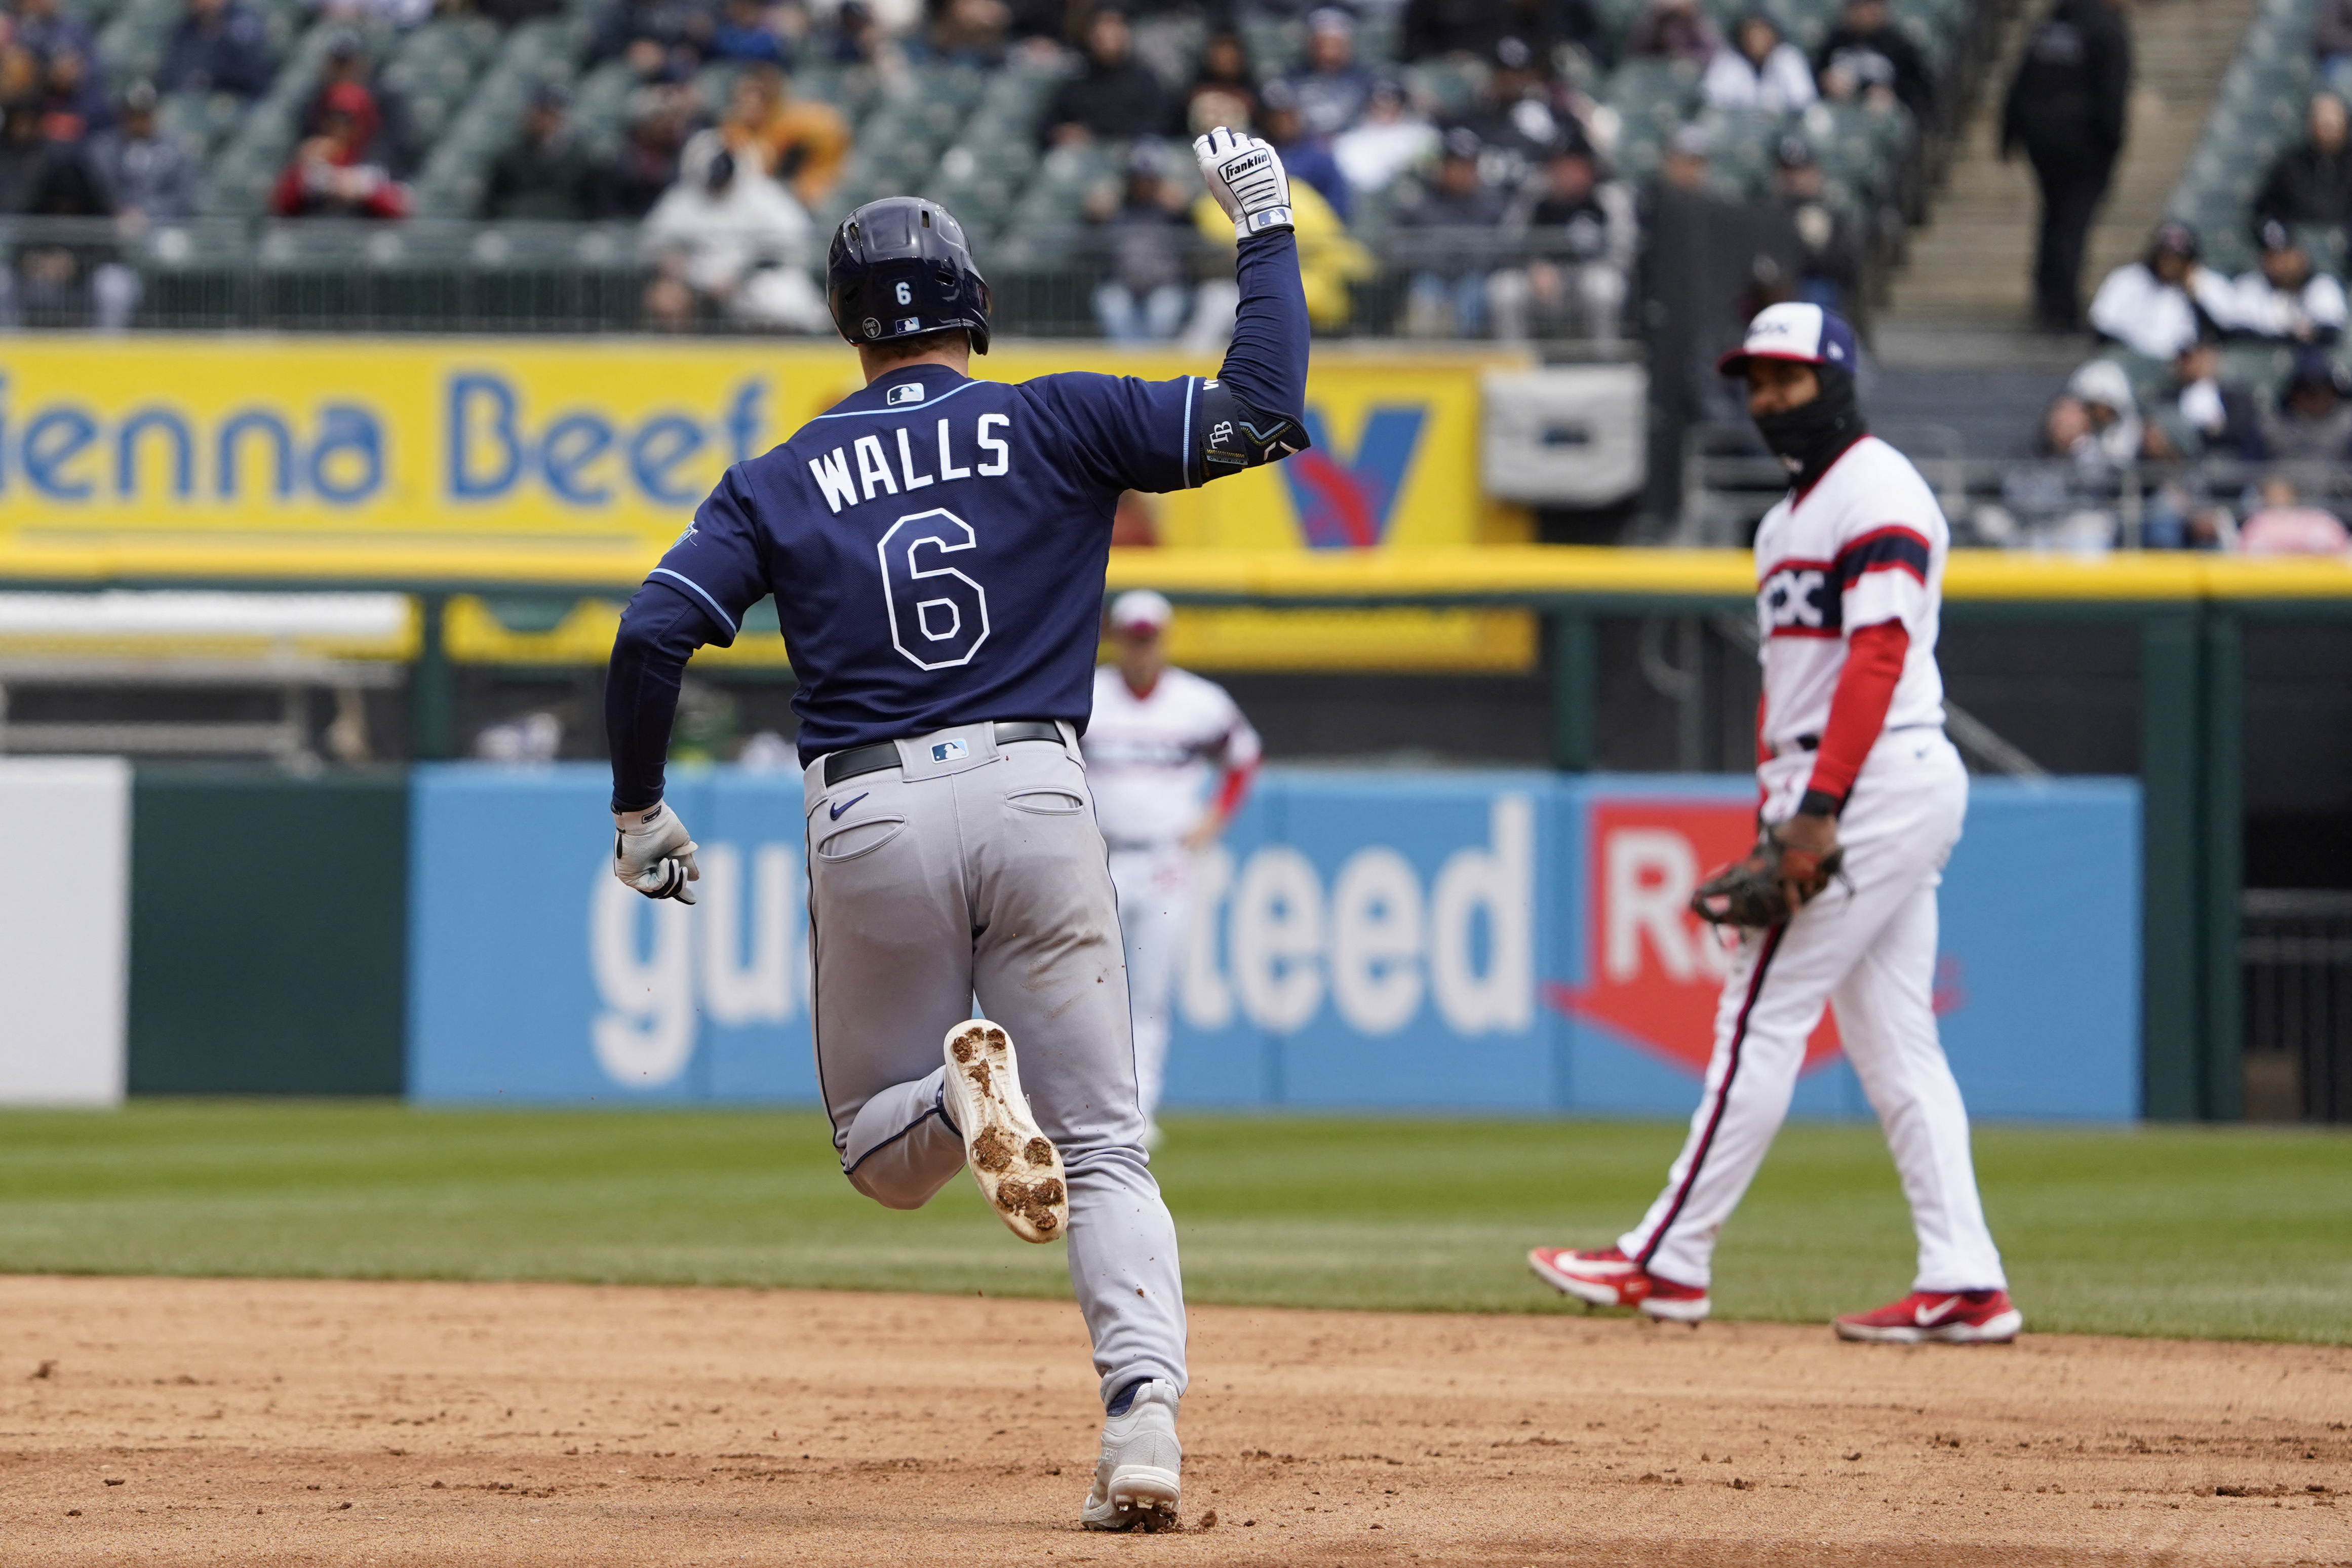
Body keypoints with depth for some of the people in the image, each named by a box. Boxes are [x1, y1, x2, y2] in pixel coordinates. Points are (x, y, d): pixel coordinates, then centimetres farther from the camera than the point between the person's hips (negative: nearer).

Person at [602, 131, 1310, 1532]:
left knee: (883, 1156, 16)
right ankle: (1145, 1413, -20)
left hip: (870, 823, 0)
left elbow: (653, 634, 0)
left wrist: (639, 809, 13)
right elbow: (1263, 415, -1)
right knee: (1106, 1147, 5)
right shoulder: (1052, 424, 6)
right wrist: (1266, 230, 10)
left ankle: (965, 1091, -23)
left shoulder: (786, 482, 10)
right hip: (1036, 799, 0)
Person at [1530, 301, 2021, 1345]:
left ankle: (1672, 1261, -6)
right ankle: (1963, 1285, 1)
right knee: (1892, 1044, 5)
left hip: (1879, 781, -10)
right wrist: (1773, 821, 15)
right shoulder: (1785, 522, 22)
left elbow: (1878, 655, -20)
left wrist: (1821, 807, -26)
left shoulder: (1878, 493, -10)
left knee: (1762, 1016, -8)